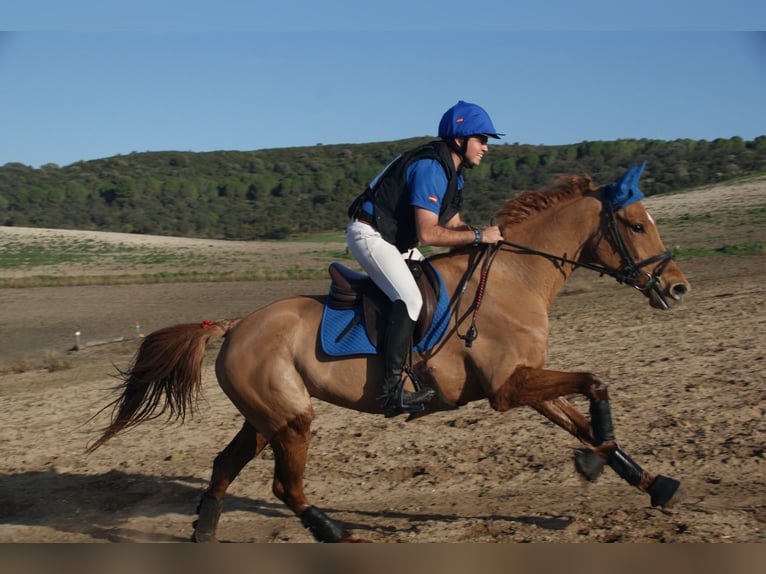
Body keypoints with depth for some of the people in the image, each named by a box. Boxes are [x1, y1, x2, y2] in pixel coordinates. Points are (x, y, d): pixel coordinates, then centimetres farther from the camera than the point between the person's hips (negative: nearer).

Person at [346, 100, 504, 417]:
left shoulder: (452, 171, 10)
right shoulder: (430, 168, -23)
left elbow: (453, 224, 13)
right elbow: (428, 233, -28)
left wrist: (488, 233, -2)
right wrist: (479, 236, -23)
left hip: (396, 238, 11)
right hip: (369, 235, -11)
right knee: (410, 299, -25)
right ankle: (392, 390, -27)